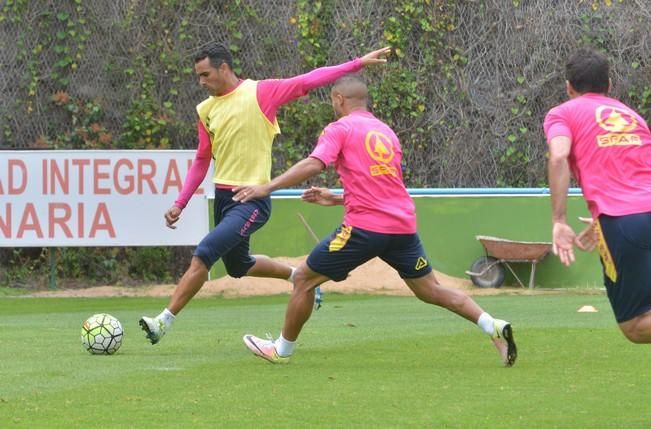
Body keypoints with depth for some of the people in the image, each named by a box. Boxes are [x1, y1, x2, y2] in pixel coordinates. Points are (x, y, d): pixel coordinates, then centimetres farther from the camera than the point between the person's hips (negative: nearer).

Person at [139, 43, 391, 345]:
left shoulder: (260, 93, -8)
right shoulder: (206, 110, 9)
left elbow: (309, 81, -9)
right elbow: (202, 161, 17)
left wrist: (359, 63, -13)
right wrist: (179, 204, 11)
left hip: (253, 199, -8)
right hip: (223, 196, 8)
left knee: (202, 255, -19)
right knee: (238, 266, 21)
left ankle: (164, 321, -17)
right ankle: (298, 276, 45)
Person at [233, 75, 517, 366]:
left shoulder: (341, 128, 1)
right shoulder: (386, 132, 22)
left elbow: (313, 165, -15)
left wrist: (267, 187, -15)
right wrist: (335, 199, 30)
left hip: (365, 226, -6)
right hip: (403, 223, 6)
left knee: (304, 279, 7)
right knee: (430, 290, 14)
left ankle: (282, 349, 14)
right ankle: (494, 327, 1)